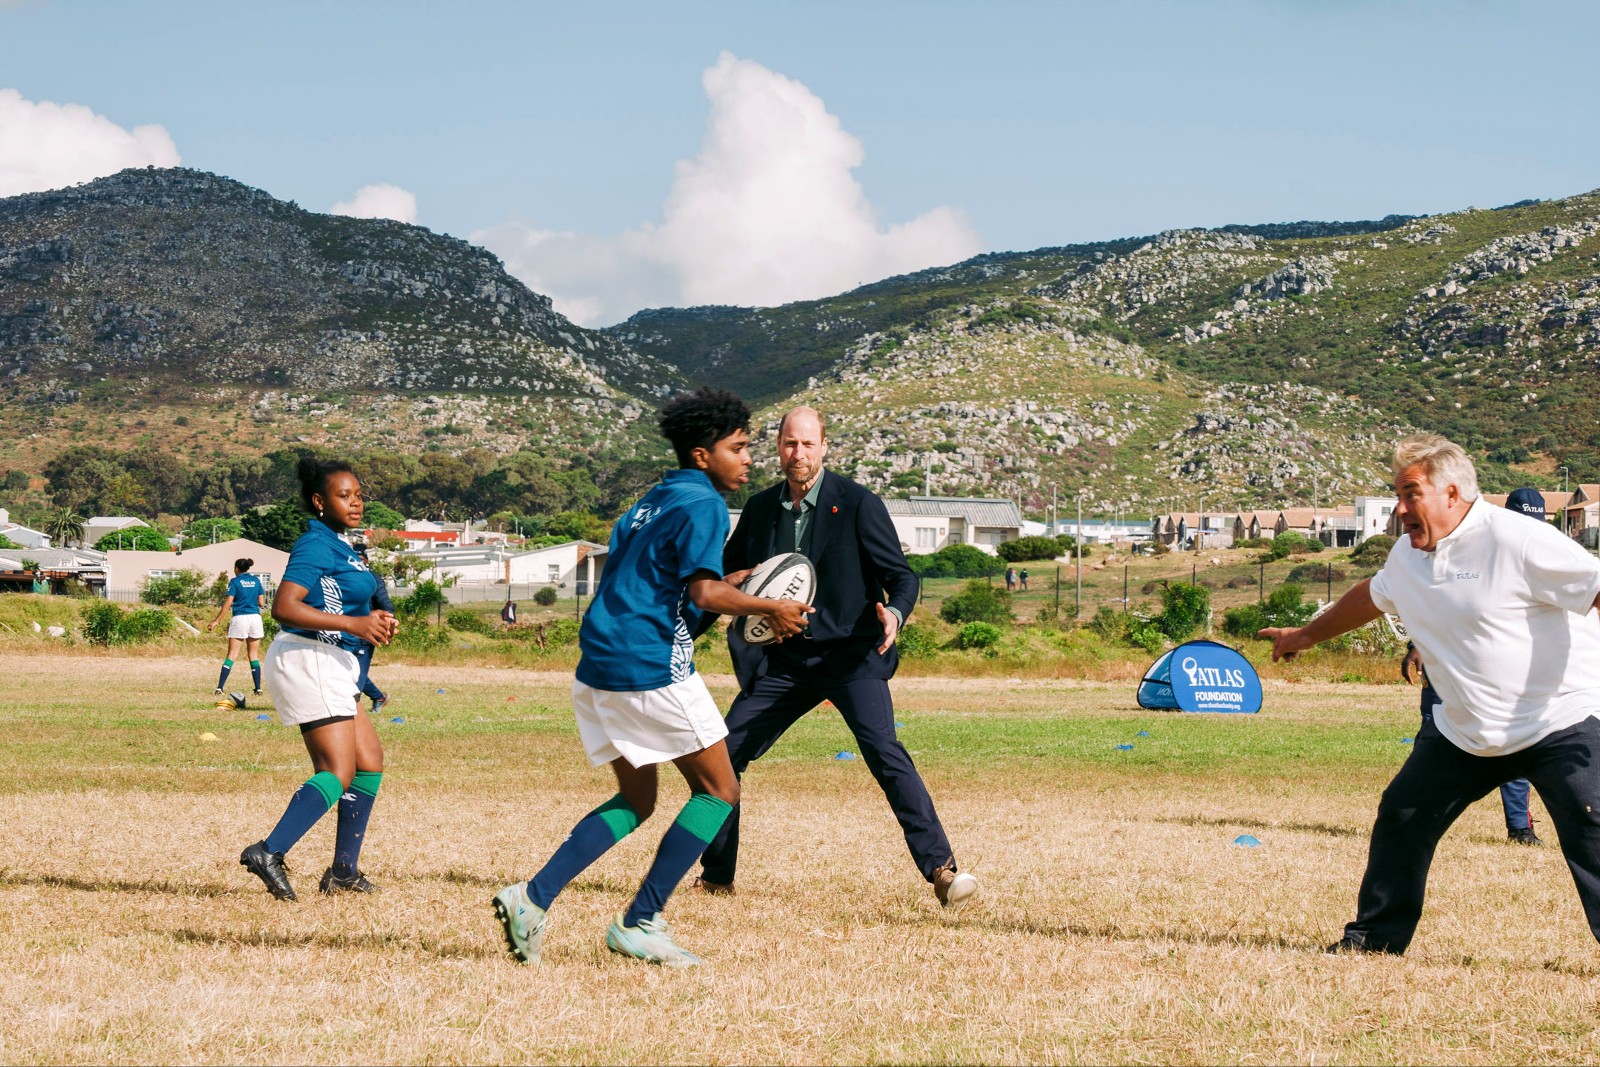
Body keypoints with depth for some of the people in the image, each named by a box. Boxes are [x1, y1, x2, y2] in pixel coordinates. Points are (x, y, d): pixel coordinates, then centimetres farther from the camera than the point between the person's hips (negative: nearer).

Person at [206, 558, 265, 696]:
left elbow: (228, 603, -7)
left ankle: (220, 687, -8)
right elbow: (261, 602, 10)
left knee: (231, 654, -2)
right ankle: (258, 688, 3)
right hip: (255, 617, 3)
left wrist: (216, 621, -4)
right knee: (254, 655, 9)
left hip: (239, 618, -3)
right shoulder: (256, 580, 10)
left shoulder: (235, 581, 0)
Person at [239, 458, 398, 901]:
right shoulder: (316, 545, -13)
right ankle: (269, 852, -23)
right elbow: (284, 607, -25)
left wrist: (372, 622, 10)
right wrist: (353, 624, -27)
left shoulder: (336, 546, 17)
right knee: (338, 774, -16)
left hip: (329, 665, 11)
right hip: (307, 661, -11)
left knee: (369, 761, 13)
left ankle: (344, 872, 16)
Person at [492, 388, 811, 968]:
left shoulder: (651, 501, 20)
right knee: (718, 790, 3)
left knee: (636, 800, 18)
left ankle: (533, 897, 3)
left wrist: (729, 587, 25)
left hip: (598, 667, 9)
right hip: (652, 668, -9)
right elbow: (705, 592, -19)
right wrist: (771, 608, -7)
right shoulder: (702, 503, -8)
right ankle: (640, 923, -1)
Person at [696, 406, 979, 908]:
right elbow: (724, 572, 19)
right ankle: (716, 875, 17)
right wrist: (734, 580, -7)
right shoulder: (760, 508, 8)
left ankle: (942, 870, -22)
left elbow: (901, 574, -7)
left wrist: (895, 613, -29)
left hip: (850, 653, -5)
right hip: (785, 659, 5)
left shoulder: (857, 503, -7)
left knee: (884, 750, -24)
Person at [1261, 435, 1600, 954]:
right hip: (1463, 732, 8)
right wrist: (1304, 635, 42)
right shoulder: (1407, 556, 7)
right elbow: (1370, 597, 28)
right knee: (1402, 818, 10)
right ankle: (1376, 936, 26)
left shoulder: (1519, 541, -18)